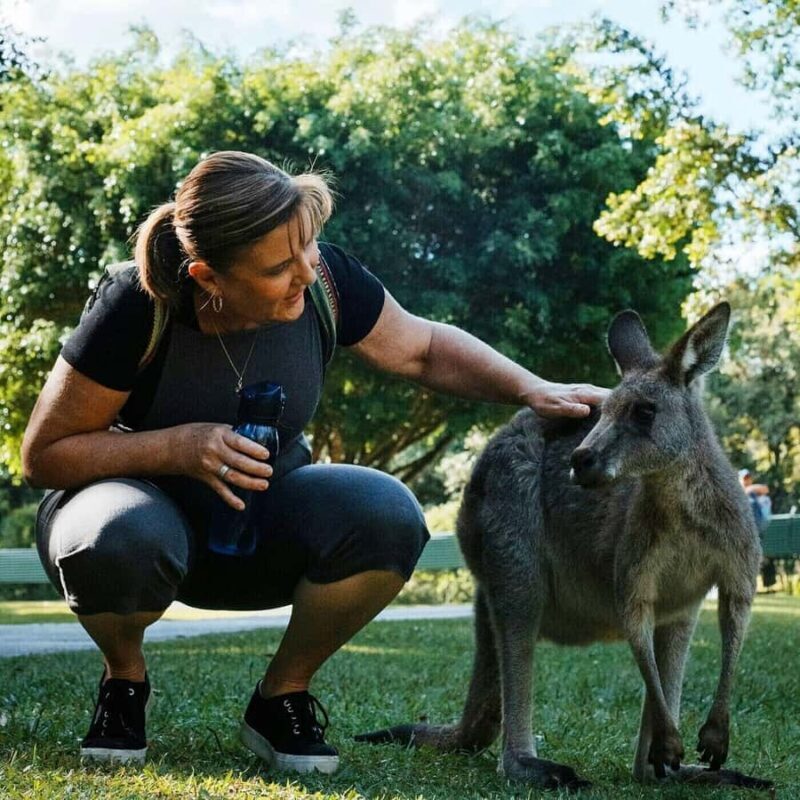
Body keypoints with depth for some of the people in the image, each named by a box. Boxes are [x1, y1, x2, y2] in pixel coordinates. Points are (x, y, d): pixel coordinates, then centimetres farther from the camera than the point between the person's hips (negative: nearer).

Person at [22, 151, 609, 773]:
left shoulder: (324, 280, -18)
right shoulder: (137, 308, -27)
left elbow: (424, 349, 1)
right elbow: (44, 454, -19)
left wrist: (534, 390, -13)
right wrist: (178, 446, -32)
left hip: (265, 510, 3)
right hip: (145, 504, -3)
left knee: (388, 514, -27)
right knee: (119, 540, -40)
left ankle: (283, 694, -4)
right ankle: (125, 678, -4)